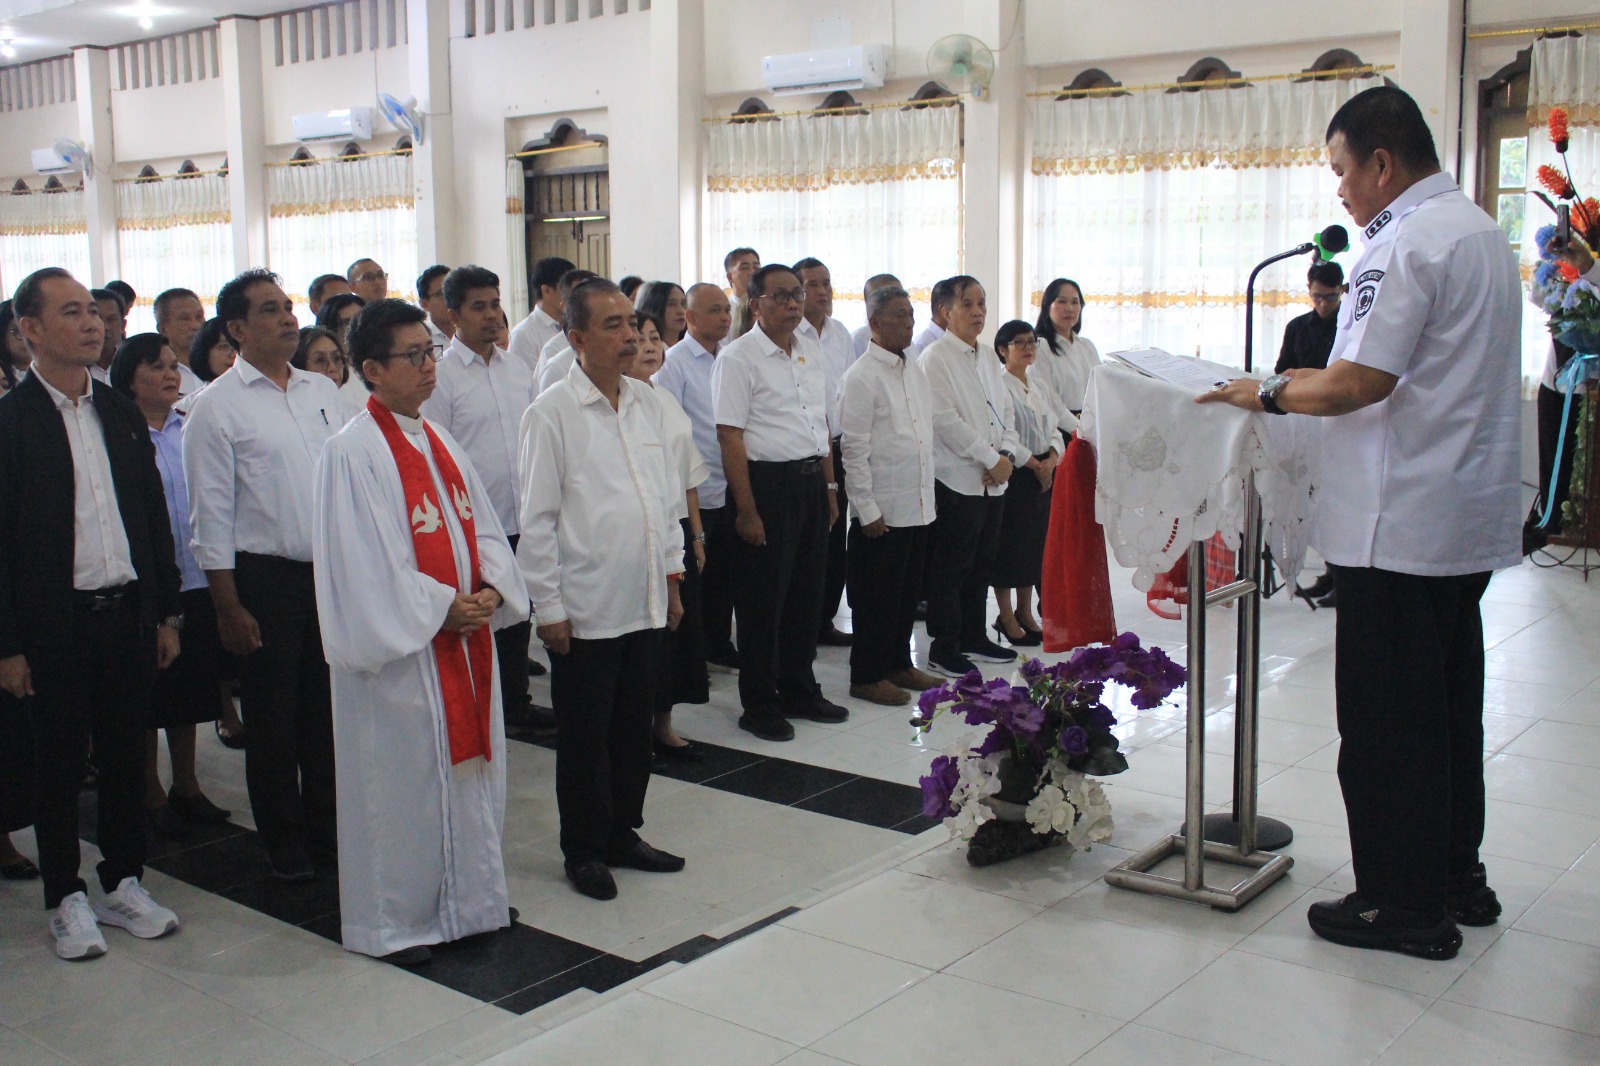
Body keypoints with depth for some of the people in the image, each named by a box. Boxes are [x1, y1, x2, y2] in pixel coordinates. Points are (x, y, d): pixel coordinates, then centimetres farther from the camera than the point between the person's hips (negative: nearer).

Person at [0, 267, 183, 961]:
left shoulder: (120, 413, 8)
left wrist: (166, 613, 10)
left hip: (128, 612, 5)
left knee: (127, 758, 13)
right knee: (58, 765, 9)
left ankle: (123, 884, 27)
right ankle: (67, 899, 22)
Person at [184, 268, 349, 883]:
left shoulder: (322, 391, 8)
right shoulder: (217, 406, -7)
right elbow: (211, 514, -8)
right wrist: (228, 606, -10)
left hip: (334, 572, 4)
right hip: (265, 577, -4)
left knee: (328, 707, 14)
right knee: (272, 717, 8)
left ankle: (328, 822, 31)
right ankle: (284, 841, 24)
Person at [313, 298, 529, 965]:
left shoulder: (438, 442, 11)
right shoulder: (352, 452, -13)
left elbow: (482, 526, 12)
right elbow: (364, 561, -17)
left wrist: (491, 588, -5)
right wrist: (440, 607, -16)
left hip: (467, 635, 8)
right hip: (401, 648, -8)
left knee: (467, 767, 14)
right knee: (404, 779, 3)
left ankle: (463, 903, 29)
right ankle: (394, 922, 19)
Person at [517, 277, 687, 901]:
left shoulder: (645, 405, 8)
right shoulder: (552, 414, -11)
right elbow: (537, 519, -10)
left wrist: (672, 577, 15)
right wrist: (549, 607, -11)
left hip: (645, 603, 6)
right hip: (586, 609, -6)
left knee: (634, 727, 16)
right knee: (585, 736, 7)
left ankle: (623, 833, 31)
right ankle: (584, 851, 22)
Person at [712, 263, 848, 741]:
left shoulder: (810, 353, 13)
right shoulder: (738, 357, -9)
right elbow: (730, 437, -14)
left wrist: (830, 487, 14)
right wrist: (747, 510, -18)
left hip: (812, 482, 7)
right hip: (768, 484, -7)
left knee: (808, 593, 15)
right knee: (763, 599, 1)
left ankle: (799, 691, 29)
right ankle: (759, 705, 14)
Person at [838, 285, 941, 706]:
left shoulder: (914, 371, 12)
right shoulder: (862, 377, -12)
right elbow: (853, 448, -14)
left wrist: (928, 491, 14)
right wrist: (868, 509, -15)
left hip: (918, 505, 7)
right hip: (882, 509, -7)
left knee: (907, 591, 15)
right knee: (877, 596, 1)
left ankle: (899, 664, 28)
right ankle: (867, 676, 12)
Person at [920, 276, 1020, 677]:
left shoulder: (989, 357, 15)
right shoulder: (935, 358, -9)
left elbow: (1006, 411, 15)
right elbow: (946, 421, -16)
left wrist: (1007, 455, -3)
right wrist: (991, 460, -14)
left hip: (995, 479, 8)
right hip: (957, 478, -8)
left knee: (982, 563, 14)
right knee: (950, 567, -2)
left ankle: (973, 637, 26)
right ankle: (944, 649, 6)